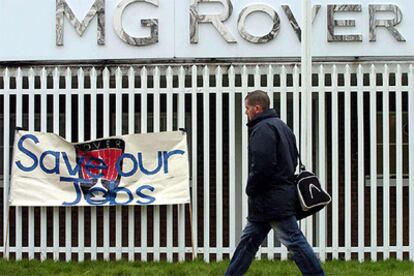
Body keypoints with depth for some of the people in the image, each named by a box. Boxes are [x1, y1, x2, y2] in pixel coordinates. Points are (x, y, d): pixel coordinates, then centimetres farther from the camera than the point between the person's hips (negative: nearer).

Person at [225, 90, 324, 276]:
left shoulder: (263, 129, -15)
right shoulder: (281, 126, 18)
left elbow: (261, 165, -24)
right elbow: (292, 161, 21)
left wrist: (251, 190, -9)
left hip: (271, 198, -11)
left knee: (295, 242, -6)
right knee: (248, 241, 14)